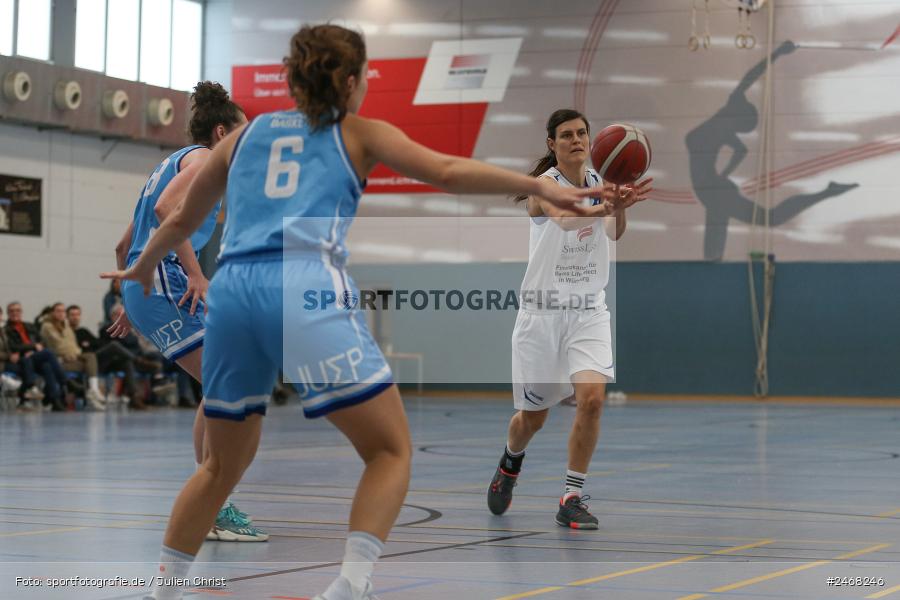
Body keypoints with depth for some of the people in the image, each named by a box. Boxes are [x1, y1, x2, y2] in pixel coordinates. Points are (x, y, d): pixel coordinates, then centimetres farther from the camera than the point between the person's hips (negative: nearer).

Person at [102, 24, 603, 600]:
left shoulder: (245, 134, 27)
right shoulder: (360, 134, 17)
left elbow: (182, 220, 36)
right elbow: (448, 172, 4)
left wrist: (142, 268, 53)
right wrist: (539, 186, 4)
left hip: (232, 291, 5)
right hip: (307, 290, -5)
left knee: (224, 464, 22)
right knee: (392, 449, 5)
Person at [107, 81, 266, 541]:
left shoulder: (173, 163, 28)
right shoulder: (205, 158, 0)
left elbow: (124, 247, 29)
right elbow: (166, 208, -22)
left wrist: (133, 303, 33)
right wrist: (195, 272, -23)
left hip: (143, 287, 10)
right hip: (164, 281, -10)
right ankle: (213, 512, -16)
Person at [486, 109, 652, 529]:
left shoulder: (599, 182, 4)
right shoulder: (543, 184, -11)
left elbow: (613, 234, -12)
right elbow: (564, 216, -34)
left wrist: (619, 206, -33)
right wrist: (604, 206, -53)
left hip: (588, 310, 3)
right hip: (542, 309, -3)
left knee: (591, 396, -18)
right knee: (533, 414, 9)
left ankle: (572, 499, -7)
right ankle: (510, 464, 43)